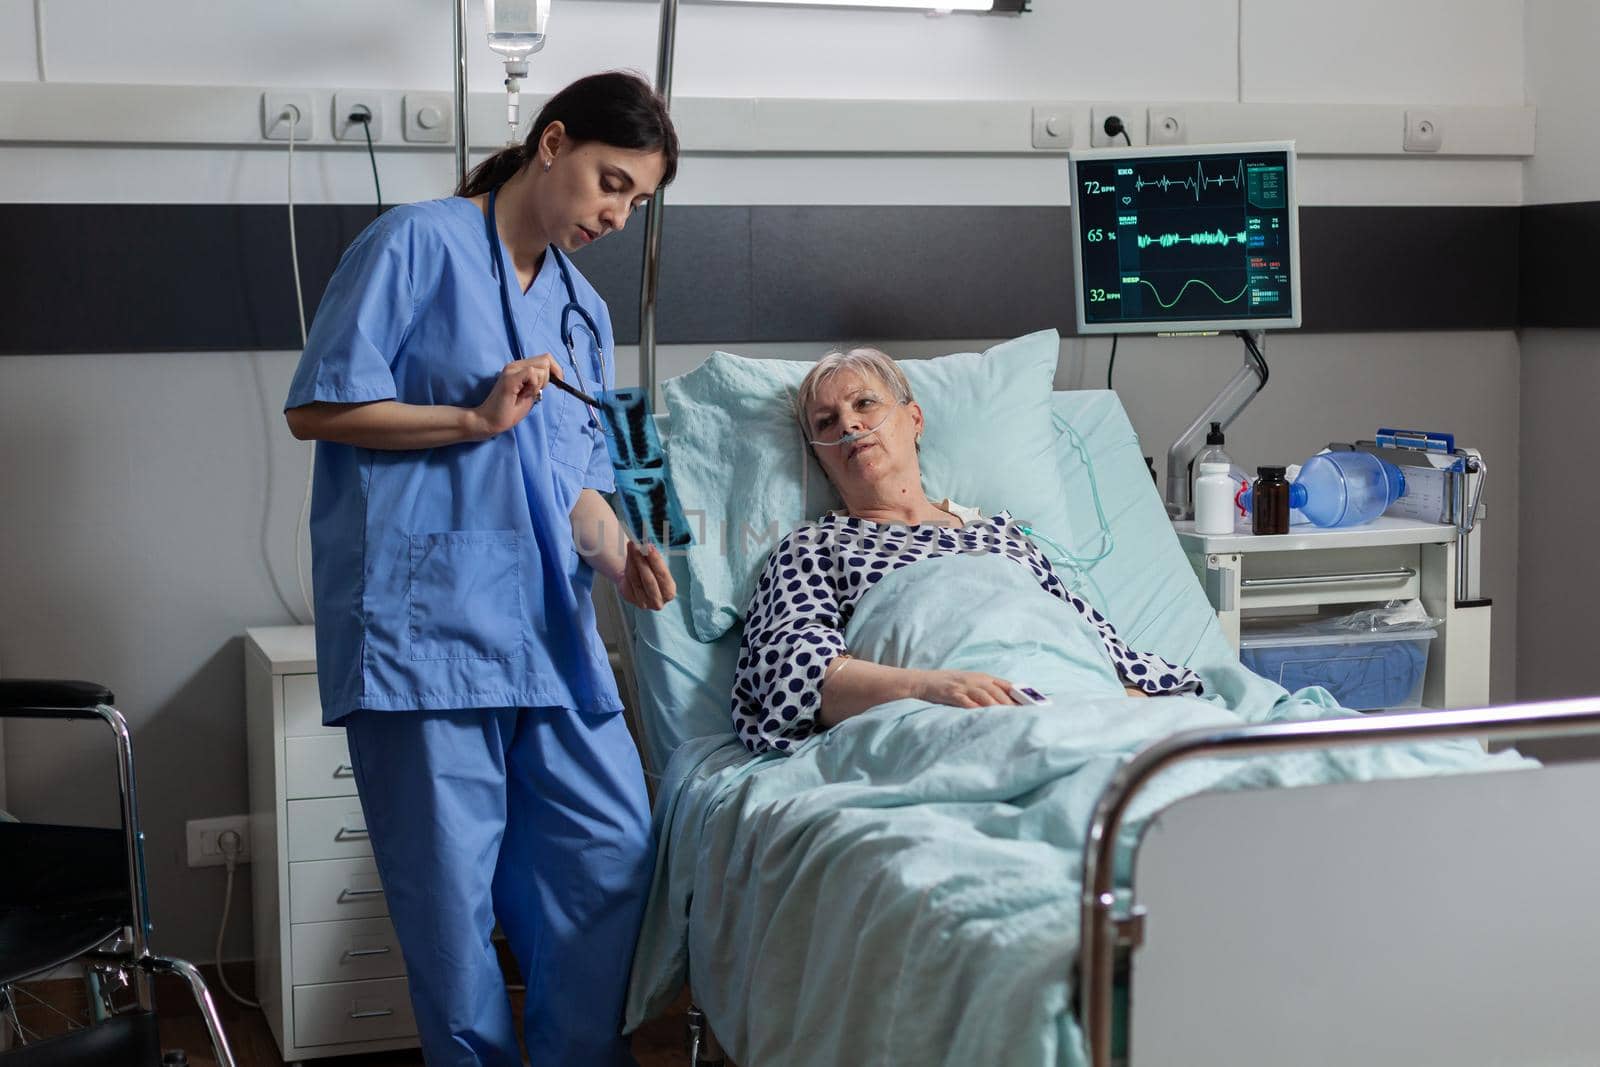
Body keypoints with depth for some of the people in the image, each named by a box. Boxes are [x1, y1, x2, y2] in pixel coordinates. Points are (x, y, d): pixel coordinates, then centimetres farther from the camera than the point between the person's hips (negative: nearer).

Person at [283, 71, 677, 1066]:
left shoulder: (584, 313, 20)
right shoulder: (419, 245, -2)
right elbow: (318, 407, -7)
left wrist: (621, 556, -1)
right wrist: (475, 421, -13)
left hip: (547, 622, 7)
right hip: (425, 616, -7)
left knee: (614, 851, 4)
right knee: (452, 888, -2)